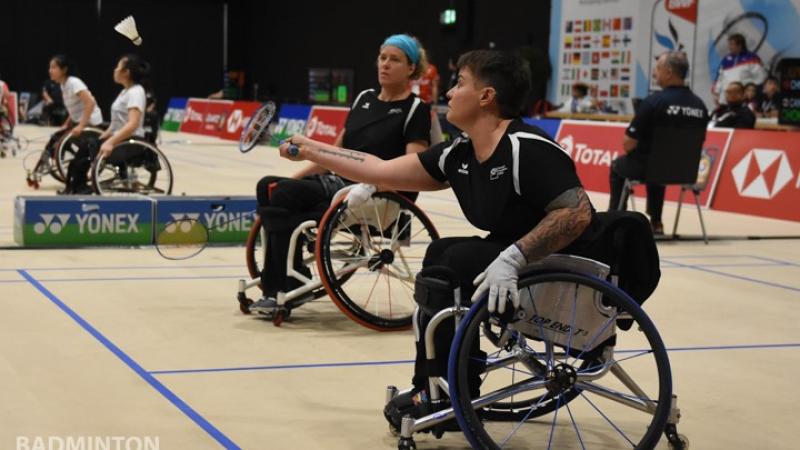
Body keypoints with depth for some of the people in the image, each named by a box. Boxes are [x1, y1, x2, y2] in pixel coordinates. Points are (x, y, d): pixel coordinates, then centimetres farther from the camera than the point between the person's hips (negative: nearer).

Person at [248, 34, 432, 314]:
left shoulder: (416, 109, -4)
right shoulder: (364, 98, 17)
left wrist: (370, 185, -29)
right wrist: (294, 178, 12)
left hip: (373, 199, -7)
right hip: (337, 181, 7)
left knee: (283, 195, -23)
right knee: (268, 186, -13)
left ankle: (286, 291, -13)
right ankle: (275, 286, -9)